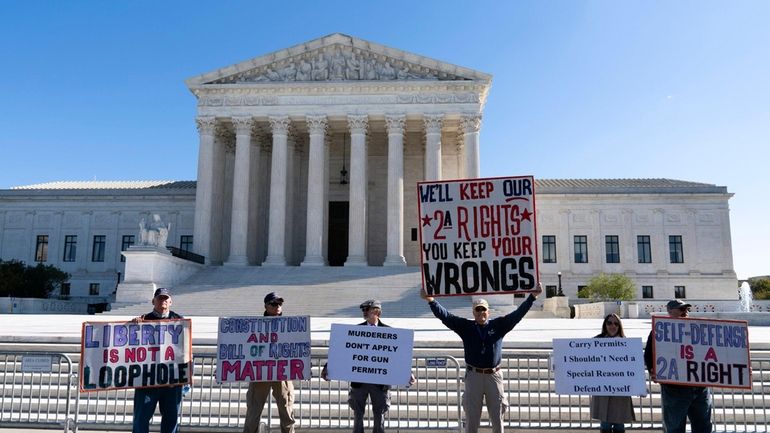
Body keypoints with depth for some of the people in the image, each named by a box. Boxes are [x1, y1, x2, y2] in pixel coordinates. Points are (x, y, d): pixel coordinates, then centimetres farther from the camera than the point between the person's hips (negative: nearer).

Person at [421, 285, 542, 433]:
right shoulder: (465, 326, 4)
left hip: (494, 376, 1)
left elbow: (518, 314, 0)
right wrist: (431, 300, -16)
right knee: (471, 418, 6)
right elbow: (445, 315, -4)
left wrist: (532, 296, -8)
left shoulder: (499, 325, 6)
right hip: (473, 376, -1)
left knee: (497, 417, 9)